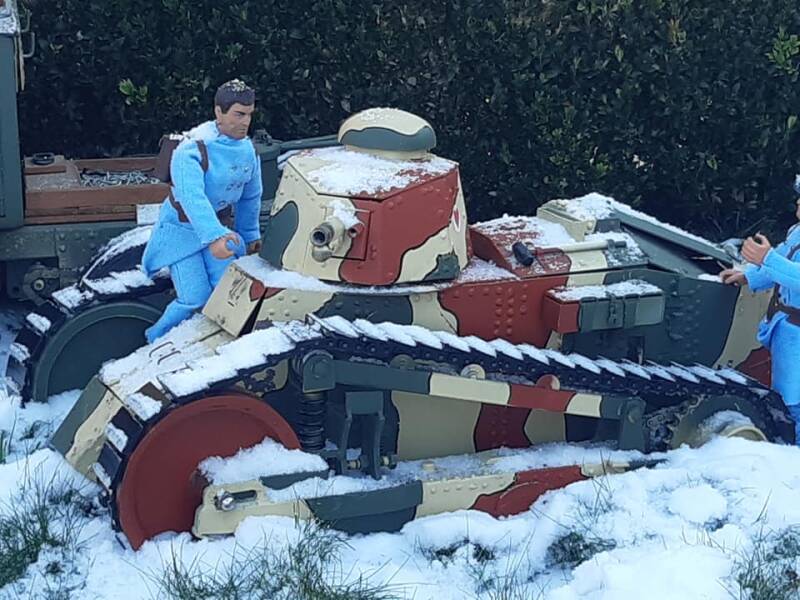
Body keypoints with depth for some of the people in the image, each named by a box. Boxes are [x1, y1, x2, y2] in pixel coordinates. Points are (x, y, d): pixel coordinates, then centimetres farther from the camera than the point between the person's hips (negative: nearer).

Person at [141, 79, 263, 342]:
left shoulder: (247, 149, -3)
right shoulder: (192, 150, -27)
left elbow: (251, 196, 11)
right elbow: (192, 198, -42)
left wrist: (250, 233, 16)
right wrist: (213, 237, -55)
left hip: (219, 226, 6)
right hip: (183, 229, -6)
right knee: (195, 298, -12)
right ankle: (156, 341, 12)